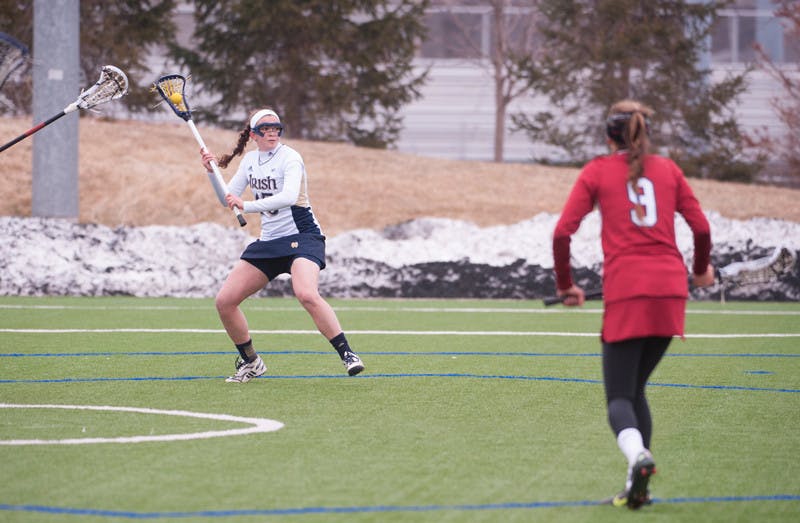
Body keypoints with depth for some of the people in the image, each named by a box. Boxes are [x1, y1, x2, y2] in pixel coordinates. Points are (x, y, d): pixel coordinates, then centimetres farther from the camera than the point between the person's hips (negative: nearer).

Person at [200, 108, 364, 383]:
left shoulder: (289, 157, -12)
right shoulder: (250, 159, 9)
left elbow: (289, 196, -29)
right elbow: (228, 198, 16)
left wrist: (247, 205, -32)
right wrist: (213, 171, 0)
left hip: (302, 236, -7)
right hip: (269, 241, 7)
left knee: (307, 295, -34)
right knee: (224, 301, -1)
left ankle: (348, 355, -27)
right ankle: (250, 362, 17)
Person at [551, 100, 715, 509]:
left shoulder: (597, 172, 6)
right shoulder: (667, 169, 14)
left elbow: (562, 233, -1)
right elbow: (701, 227, 11)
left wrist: (565, 286, 11)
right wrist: (701, 269, 29)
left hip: (626, 293, -4)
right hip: (670, 290, 4)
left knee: (619, 396, -1)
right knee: (635, 389, 17)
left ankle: (638, 457, -33)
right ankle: (637, 488, 10)